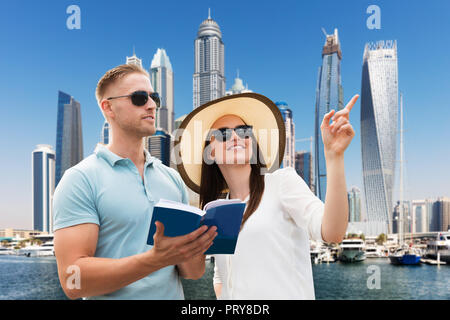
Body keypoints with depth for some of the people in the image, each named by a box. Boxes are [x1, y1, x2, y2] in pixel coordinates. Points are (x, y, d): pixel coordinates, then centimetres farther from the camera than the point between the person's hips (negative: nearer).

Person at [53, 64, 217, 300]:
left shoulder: (172, 178, 3)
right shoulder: (81, 180, -11)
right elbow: (73, 280, -19)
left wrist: (190, 256, -17)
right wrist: (156, 259, -29)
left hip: (174, 294, 5)